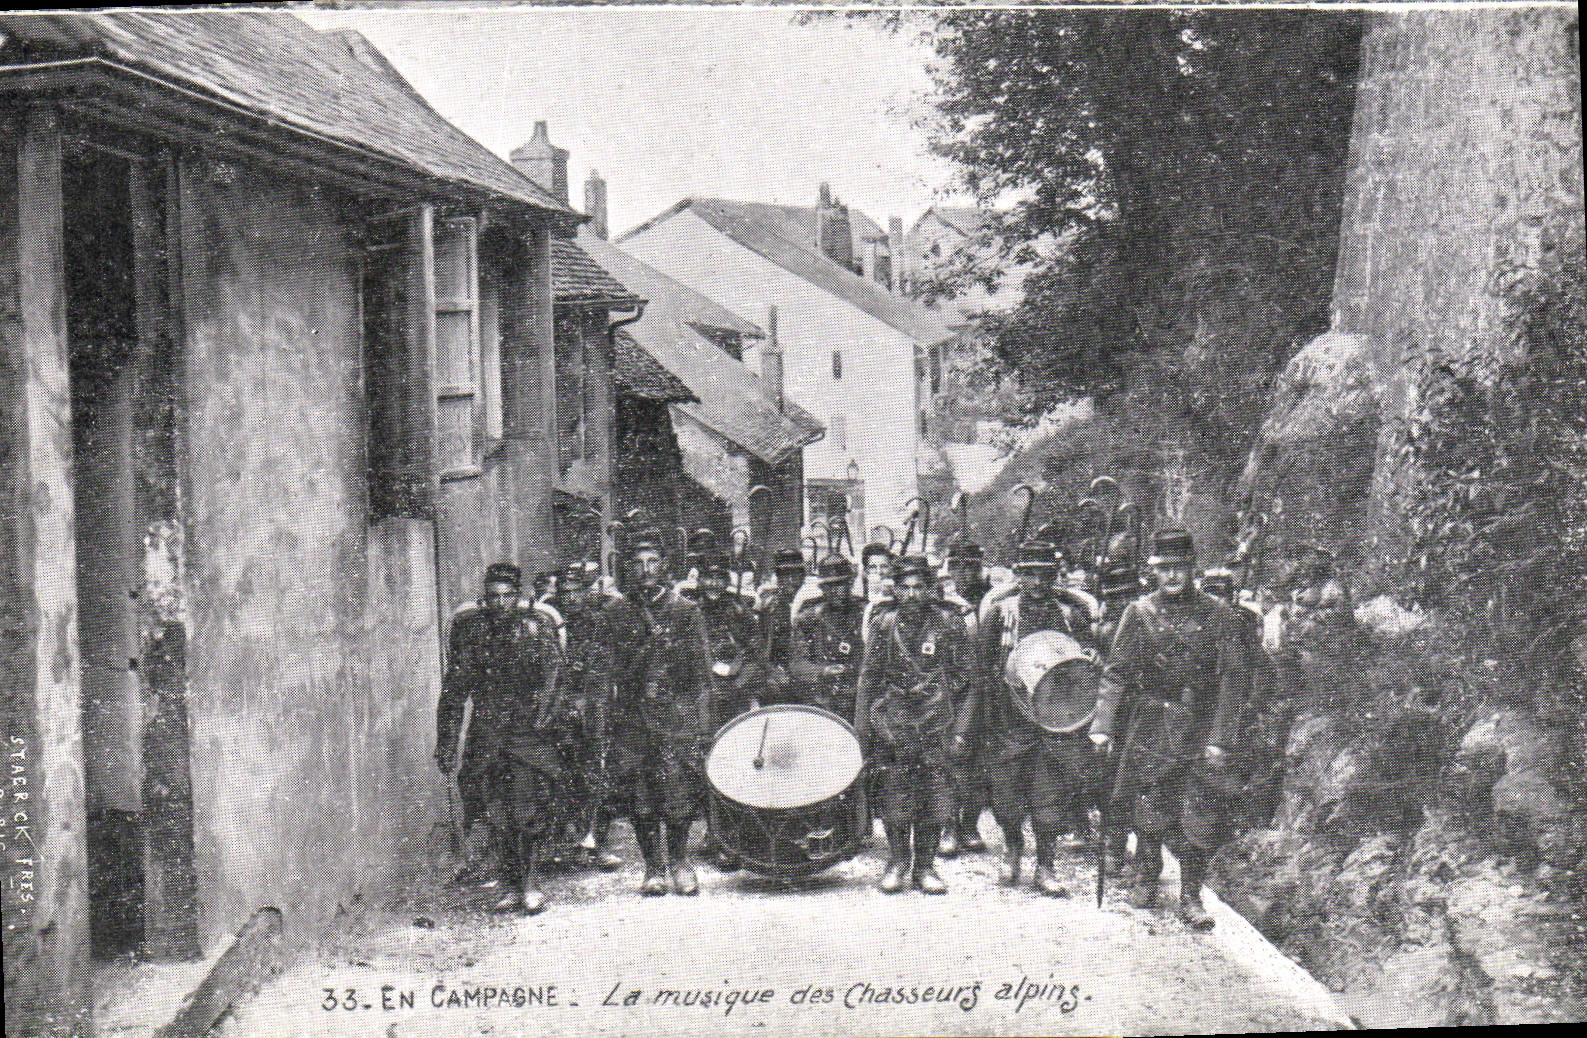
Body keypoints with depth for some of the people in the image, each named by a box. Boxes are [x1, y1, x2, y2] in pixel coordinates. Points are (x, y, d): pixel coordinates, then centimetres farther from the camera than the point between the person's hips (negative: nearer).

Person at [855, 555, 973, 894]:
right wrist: (863, 722, 6)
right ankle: (897, 863, 14)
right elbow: (869, 675, 11)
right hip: (893, 721, 1)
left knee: (936, 794, -2)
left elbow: (964, 669, 12)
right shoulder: (884, 624, 8)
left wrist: (940, 694, 1)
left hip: (935, 723, -1)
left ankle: (926, 866, 8)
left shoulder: (947, 622, 4)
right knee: (895, 793, 0)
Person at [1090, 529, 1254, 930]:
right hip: (1151, 727, 1)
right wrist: (1102, 726, -8)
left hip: (1201, 730, -1)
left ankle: (1191, 897, 9)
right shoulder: (1139, 613, 3)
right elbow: (1116, 673, 2)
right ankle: (1147, 880, 27)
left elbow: (1235, 678, -1)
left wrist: (1221, 738, -7)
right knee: (1148, 810, 5)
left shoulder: (1218, 615, 0)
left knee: (1200, 818, -2)